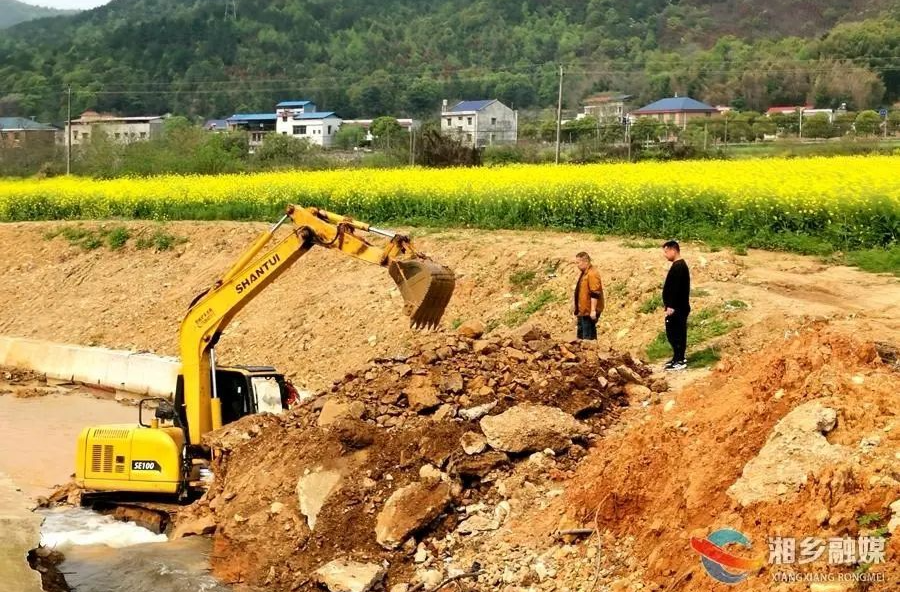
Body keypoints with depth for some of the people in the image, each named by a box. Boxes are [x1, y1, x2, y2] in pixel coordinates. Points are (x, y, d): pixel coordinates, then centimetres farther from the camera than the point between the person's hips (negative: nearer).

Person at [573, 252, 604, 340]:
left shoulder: (592, 274, -19)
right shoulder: (584, 273, 14)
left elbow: (595, 294, -23)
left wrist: (593, 310, -25)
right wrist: (577, 311, 25)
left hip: (589, 312, -11)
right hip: (583, 311, 11)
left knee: (588, 337, -7)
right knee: (581, 335, 18)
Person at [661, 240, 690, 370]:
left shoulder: (678, 267, -18)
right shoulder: (680, 265, 14)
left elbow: (676, 288, -23)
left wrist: (671, 306, -23)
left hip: (676, 308, -11)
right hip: (680, 307, 11)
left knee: (674, 333, -7)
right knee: (679, 333, 15)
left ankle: (679, 361, -4)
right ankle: (679, 358, 22)